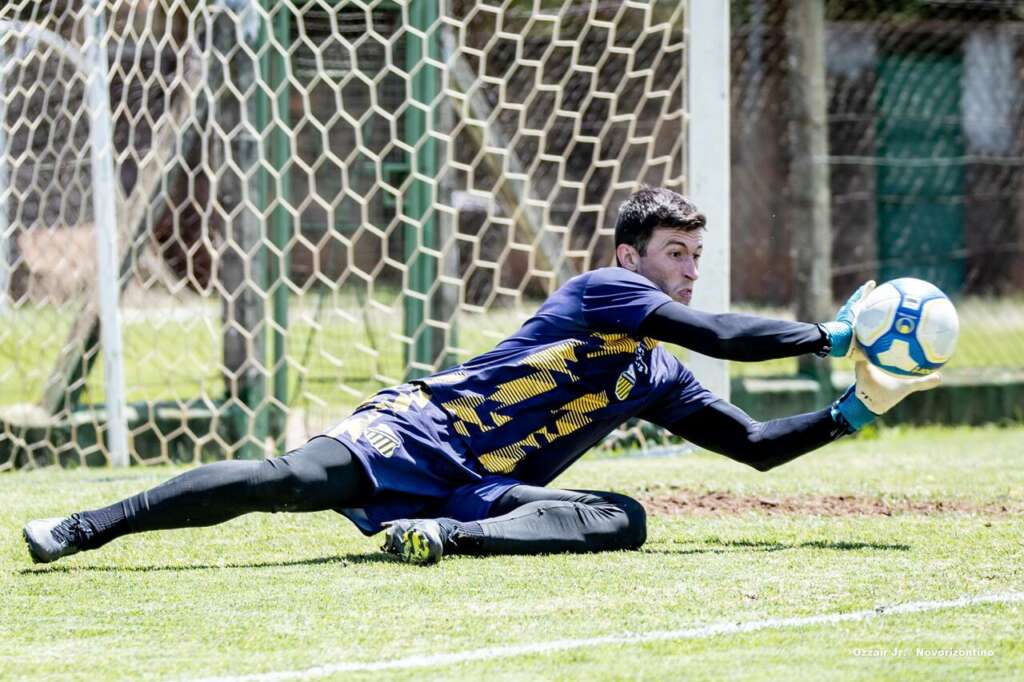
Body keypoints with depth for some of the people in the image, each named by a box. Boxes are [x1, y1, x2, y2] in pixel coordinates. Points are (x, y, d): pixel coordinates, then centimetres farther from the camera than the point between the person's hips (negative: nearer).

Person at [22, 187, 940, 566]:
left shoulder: (658, 380, 22)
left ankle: (448, 536, -36)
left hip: (488, 491, 6)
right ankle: (77, 531, -25)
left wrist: (857, 408, 17)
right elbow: (723, 335, -13)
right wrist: (833, 335, -6)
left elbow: (756, 445, 26)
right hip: (416, 436, -6)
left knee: (622, 519, -19)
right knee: (292, 480, -29)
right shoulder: (603, 291, -1)